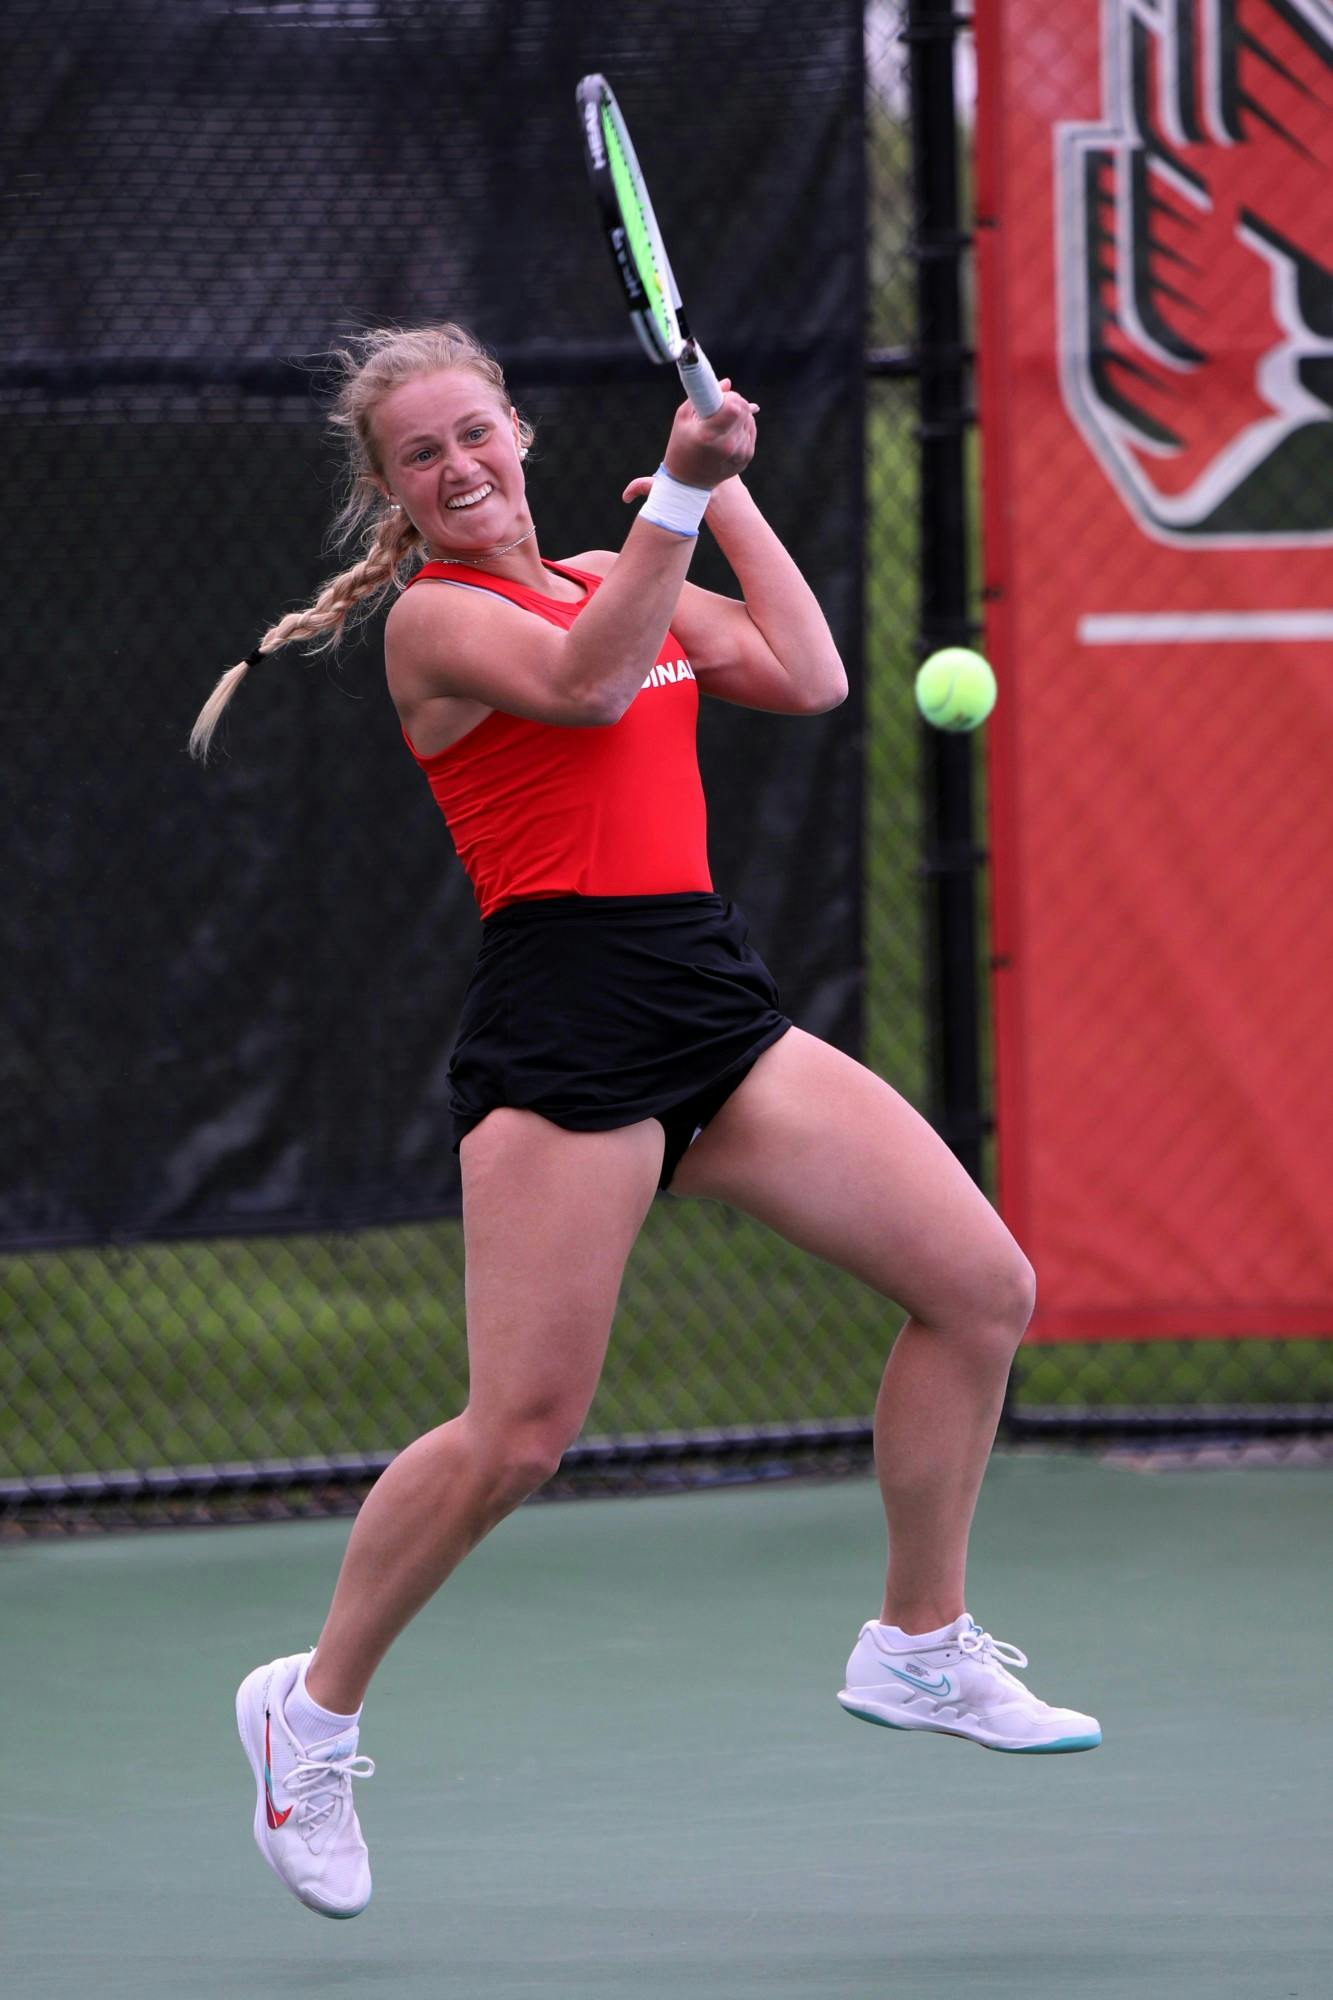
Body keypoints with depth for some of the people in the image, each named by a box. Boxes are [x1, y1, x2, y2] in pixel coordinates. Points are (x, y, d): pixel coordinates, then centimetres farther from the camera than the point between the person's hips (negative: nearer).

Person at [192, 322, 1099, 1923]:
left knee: (982, 1285, 2)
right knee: (520, 1433, -14)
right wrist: (677, 487, -28)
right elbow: (585, 683, -22)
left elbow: (807, 679, 11)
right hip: (565, 1021, -7)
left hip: (713, 999, 7)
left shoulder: (610, 579, 19)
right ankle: (312, 1709, 6)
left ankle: (919, 1652, 16)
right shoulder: (432, 617, -3)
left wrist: (732, 497, 14)